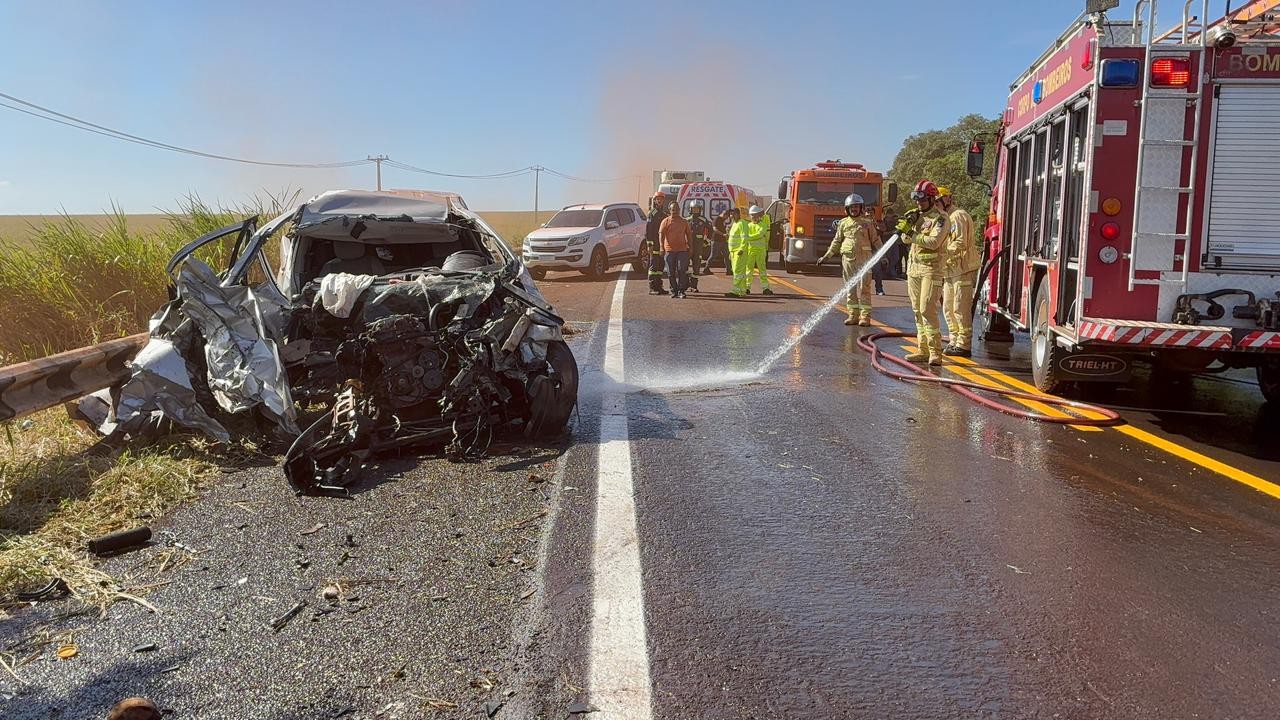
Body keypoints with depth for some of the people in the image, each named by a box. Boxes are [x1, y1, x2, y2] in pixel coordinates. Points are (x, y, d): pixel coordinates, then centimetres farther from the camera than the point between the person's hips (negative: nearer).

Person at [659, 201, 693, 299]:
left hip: (682, 249, 1)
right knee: (671, 272, 4)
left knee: (682, 270, -8)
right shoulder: (666, 221, 4)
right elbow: (661, 234, -4)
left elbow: (689, 235, 16)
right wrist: (662, 247, -16)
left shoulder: (684, 222, 13)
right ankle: (674, 291, 13)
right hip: (669, 250, -1)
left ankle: (681, 290, -2)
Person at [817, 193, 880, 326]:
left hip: (863, 259, -3)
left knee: (863, 289, -7)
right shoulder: (843, 223, 11)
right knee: (850, 289, 5)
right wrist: (826, 256, 15)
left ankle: (865, 316, -5)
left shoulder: (868, 222, 4)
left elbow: (875, 240, 6)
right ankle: (853, 315, 11)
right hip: (847, 259, 3)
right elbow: (836, 242, 17)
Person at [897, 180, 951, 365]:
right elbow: (906, 239, 10)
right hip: (914, 267, 8)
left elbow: (934, 241, -20)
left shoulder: (940, 218, -7)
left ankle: (935, 352, -12)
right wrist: (906, 227, -9)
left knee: (927, 310, -14)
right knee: (918, 311, 8)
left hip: (931, 268, -7)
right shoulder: (917, 216, 16)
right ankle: (923, 349, 14)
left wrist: (912, 235, -22)